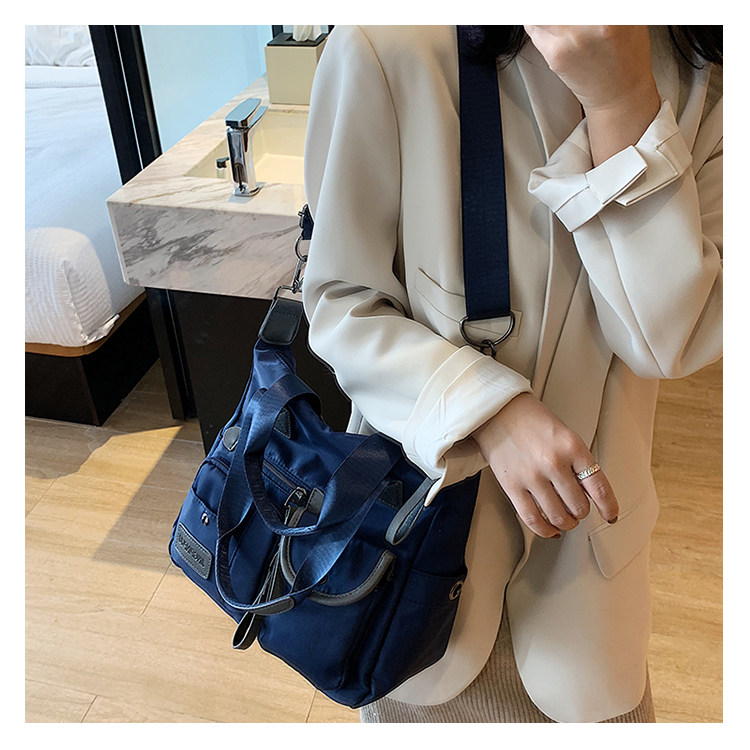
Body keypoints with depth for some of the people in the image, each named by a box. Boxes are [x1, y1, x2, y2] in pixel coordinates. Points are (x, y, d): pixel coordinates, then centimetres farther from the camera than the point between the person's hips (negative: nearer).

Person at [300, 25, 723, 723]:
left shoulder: (701, 85, -10)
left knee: (590, 699, 25)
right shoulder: (385, 50, -21)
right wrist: (489, 410, -30)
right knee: (422, 693, 24)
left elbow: (670, 338, -18)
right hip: (429, 472, -2)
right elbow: (342, 303, -15)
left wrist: (621, 101, -26)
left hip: (587, 502, 3)